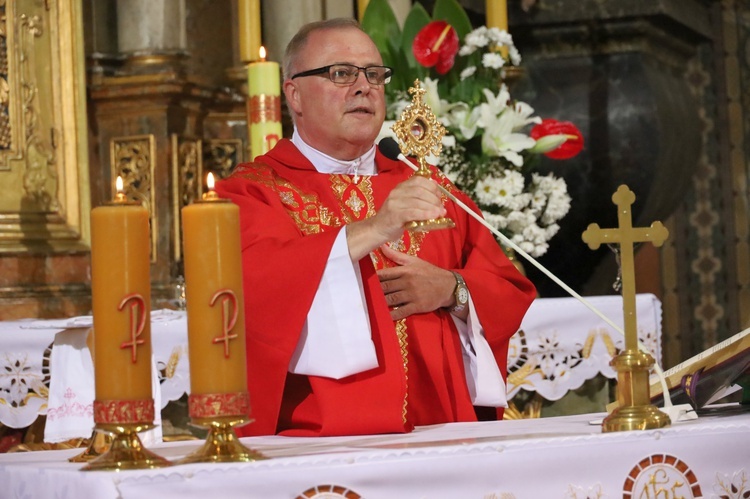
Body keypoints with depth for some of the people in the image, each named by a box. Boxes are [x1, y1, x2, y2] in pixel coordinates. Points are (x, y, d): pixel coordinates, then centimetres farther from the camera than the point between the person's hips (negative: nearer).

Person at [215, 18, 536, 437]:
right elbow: (251, 284, -14)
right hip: (315, 440, -4)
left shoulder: (427, 190, 18)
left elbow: (512, 293, 16)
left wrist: (452, 291, -4)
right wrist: (369, 230, -22)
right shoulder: (252, 191, 5)